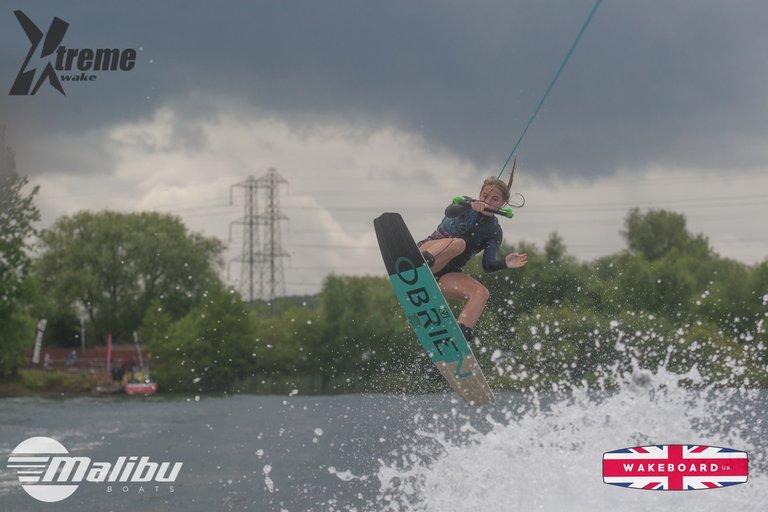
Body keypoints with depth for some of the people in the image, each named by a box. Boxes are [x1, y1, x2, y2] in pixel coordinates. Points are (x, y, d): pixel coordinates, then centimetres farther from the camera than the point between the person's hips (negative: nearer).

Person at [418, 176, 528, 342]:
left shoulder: (494, 232, 8)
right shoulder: (466, 205, 0)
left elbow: (488, 265, -5)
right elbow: (450, 211, -25)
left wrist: (505, 263, -27)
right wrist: (471, 205, -45)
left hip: (447, 274, 4)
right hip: (428, 251, -4)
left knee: (481, 293, -23)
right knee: (458, 243, -33)